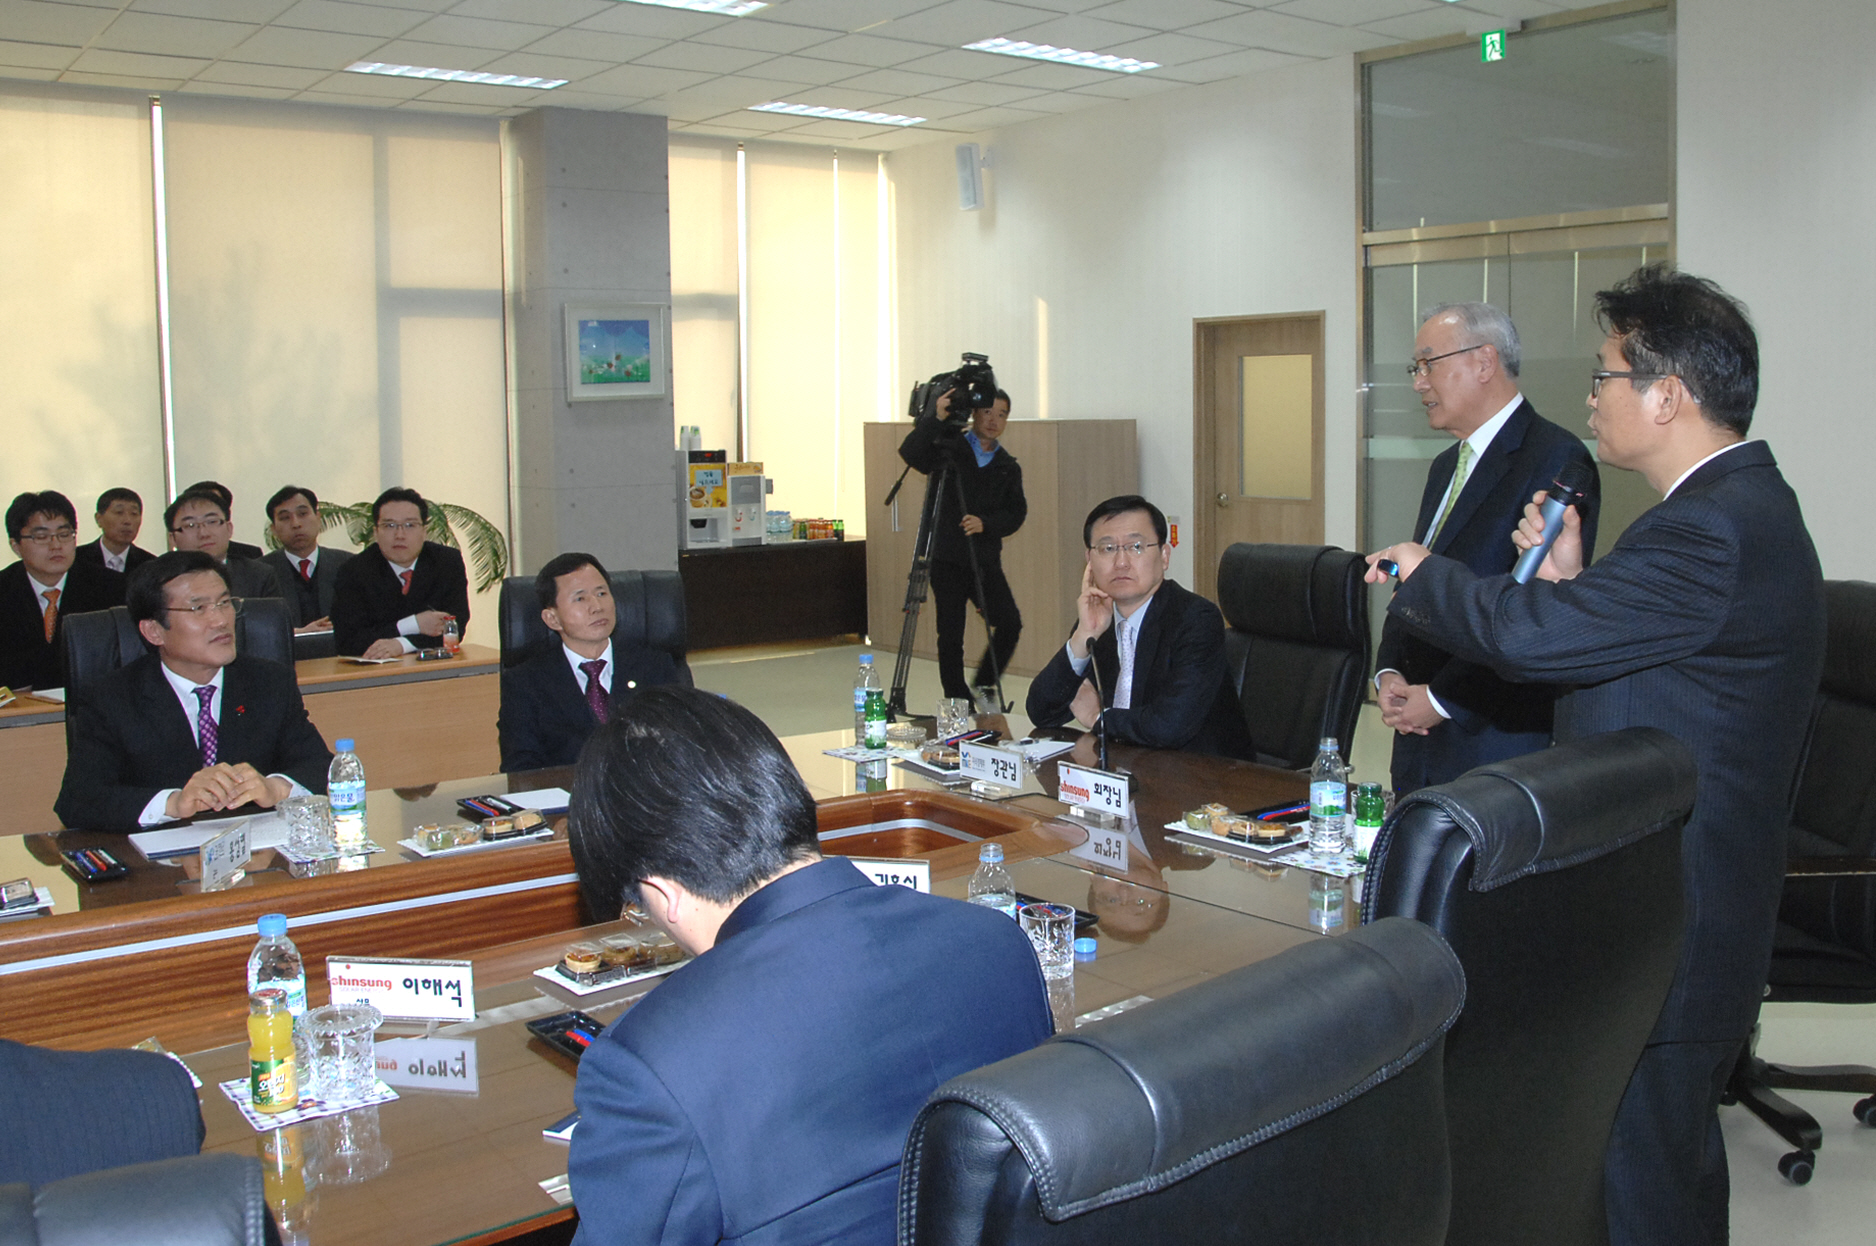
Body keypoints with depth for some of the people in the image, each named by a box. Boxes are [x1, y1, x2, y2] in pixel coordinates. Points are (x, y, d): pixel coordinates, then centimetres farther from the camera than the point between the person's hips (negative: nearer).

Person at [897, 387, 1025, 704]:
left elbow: (1016, 514, 4)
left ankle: (983, 684, 12)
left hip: (985, 560, 3)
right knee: (951, 636, -2)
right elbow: (910, 452, -15)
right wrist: (937, 419, -25)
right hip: (947, 559, -3)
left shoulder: (1008, 467, 13)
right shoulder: (948, 449, 3)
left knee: (1009, 623, -9)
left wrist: (985, 523, -14)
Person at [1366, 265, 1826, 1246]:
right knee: (1678, 1155, 26)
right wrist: (1568, 577, 1)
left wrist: (1421, 572, -11)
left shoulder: (1713, 530, -24)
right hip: (1698, 913, 11)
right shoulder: (1746, 506, 12)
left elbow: (1529, 634, -29)